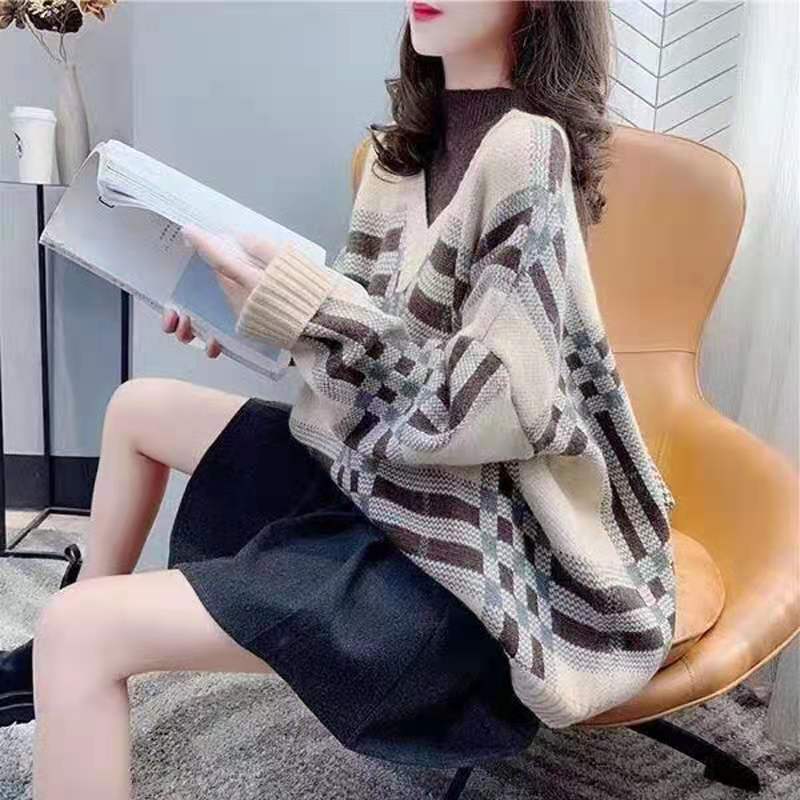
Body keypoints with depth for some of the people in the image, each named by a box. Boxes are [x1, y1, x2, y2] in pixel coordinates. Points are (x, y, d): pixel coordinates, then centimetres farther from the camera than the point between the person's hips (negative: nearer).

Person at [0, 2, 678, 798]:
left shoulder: (527, 150, -20)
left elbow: (493, 406, -24)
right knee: (139, 408, 19)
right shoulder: (419, 138, 6)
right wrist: (260, 300, 0)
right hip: (384, 469, 9)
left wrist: (305, 306, -21)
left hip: (460, 551, -9)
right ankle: (65, 666, 35)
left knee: (80, 628, -16)